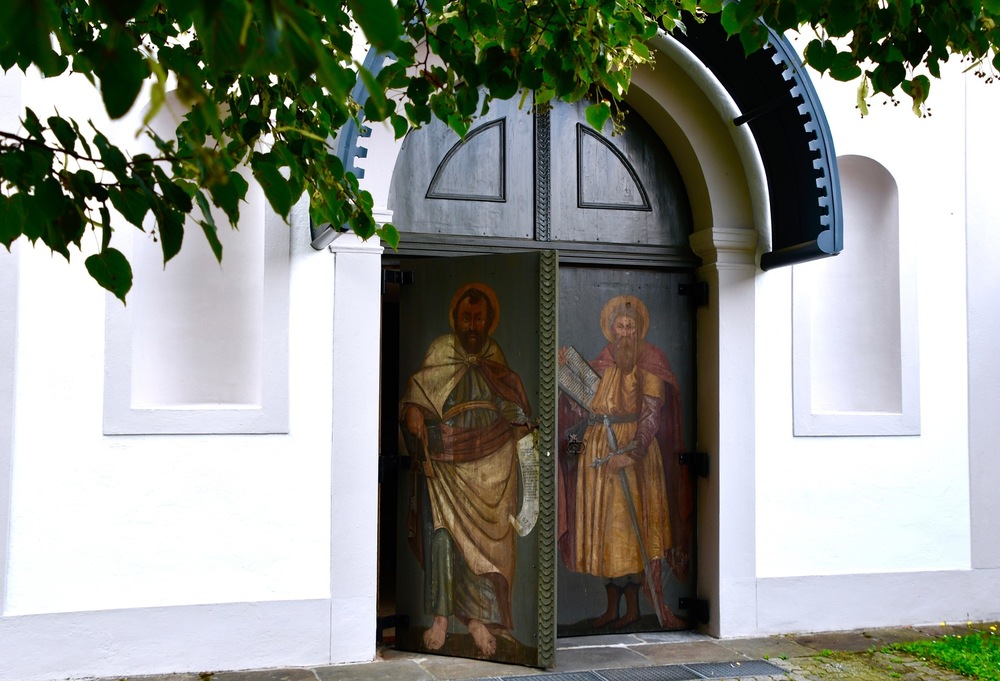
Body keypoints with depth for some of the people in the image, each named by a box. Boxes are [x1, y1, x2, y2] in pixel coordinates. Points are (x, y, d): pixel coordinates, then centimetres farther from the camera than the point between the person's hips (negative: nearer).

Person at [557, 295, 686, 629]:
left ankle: (632, 607, 2)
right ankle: (613, 607, 14)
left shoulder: (648, 363, -2)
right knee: (601, 525, 6)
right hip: (596, 451, 5)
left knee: (627, 525, -5)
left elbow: (651, 416, -11)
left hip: (634, 452, -5)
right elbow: (580, 407, 7)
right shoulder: (601, 364, 12)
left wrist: (631, 453, -22)